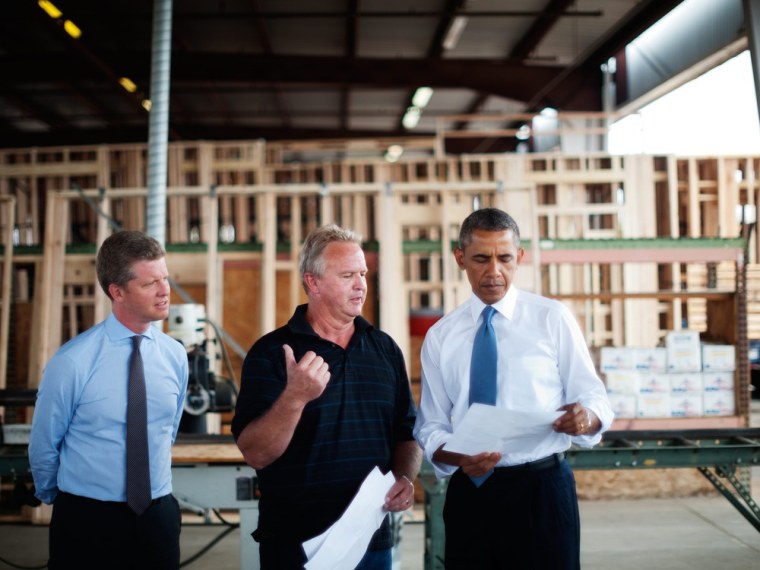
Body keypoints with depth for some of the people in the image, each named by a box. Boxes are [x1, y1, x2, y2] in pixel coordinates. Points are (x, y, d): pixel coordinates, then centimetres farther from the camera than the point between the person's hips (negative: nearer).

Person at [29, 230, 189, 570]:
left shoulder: (175, 355, -2)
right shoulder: (72, 362, -15)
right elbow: (43, 446, -3)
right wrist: (62, 501, 11)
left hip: (158, 515, 3)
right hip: (86, 521, -3)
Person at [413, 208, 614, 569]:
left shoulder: (552, 318, 0)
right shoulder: (440, 336, 4)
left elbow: (595, 400, -2)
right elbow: (431, 425, 3)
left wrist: (585, 416, -24)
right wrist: (458, 457, -17)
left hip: (542, 488, -1)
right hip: (469, 493, 2)